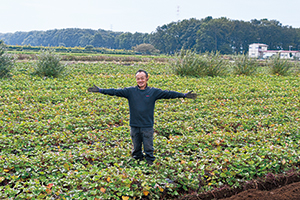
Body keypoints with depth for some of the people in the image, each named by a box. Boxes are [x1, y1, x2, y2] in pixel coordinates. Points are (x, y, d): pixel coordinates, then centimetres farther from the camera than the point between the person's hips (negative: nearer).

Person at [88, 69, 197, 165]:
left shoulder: (154, 92, 0)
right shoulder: (130, 91, 1)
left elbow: (168, 93, -3)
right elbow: (115, 91, -1)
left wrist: (184, 95, -8)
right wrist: (100, 90, -6)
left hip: (148, 127, -1)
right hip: (134, 126, 2)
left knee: (149, 149, 4)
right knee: (136, 148, 14)